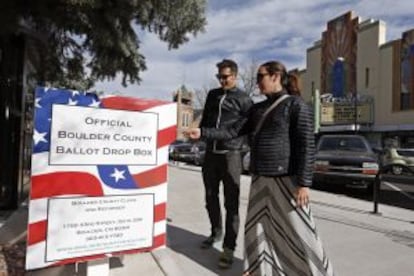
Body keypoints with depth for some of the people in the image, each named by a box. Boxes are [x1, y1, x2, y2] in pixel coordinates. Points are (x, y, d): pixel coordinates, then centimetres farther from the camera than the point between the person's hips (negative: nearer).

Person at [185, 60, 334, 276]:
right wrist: (202, 132, 2)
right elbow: (232, 131, 11)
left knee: (298, 229, 1)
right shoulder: (257, 109, 13)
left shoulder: (296, 105, -6)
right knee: (257, 225, 14)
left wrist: (303, 183, -17)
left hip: (286, 179, -7)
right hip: (260, 178, 7)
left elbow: (306, 145, -12)